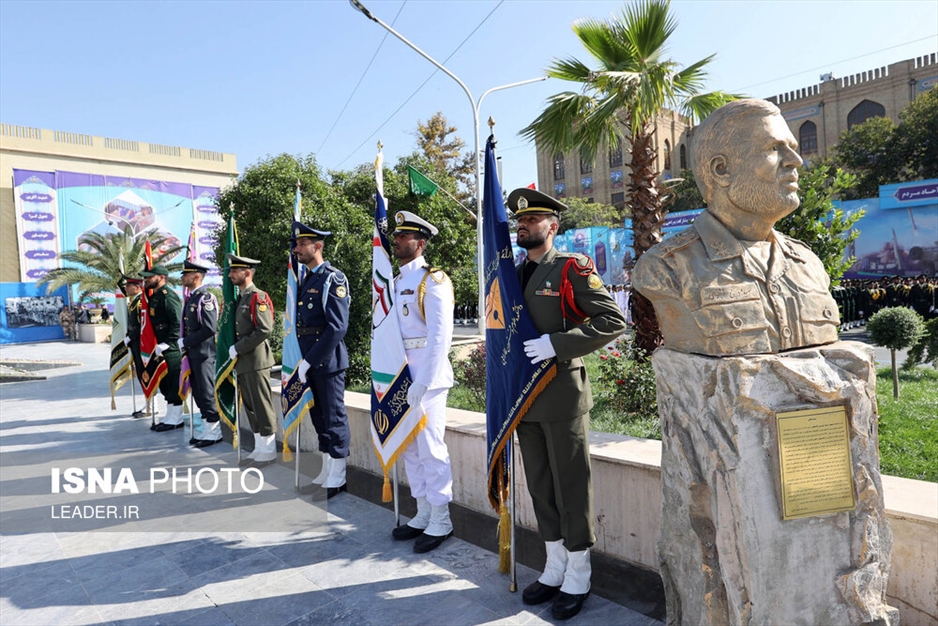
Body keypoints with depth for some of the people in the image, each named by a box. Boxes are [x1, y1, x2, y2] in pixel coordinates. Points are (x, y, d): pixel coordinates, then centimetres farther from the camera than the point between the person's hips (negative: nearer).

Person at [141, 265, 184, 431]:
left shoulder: (169, 296, -14)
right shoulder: (153, 297, 17)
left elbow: (177, 323, -21)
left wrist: (166, 344, -21)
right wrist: (156, 345, 14)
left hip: (171, 349, -10)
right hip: (160, 349, 10)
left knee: (173, 385, -2)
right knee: (165, 384, 16)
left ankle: (175, 420, 7)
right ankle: (170, 417, 26)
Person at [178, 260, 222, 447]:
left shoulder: (205, 298, -14)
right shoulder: (190, 298, 14)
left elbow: (209, 329, -21)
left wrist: (186, 342, -16)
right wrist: (184, 343, 5)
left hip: (204, 354, -10)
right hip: (193, 354, 10)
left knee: (207, 393, -3)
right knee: (198, 394, 14)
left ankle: (214, 431, 7)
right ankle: (208, 429, 23)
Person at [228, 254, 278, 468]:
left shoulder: (257, 297, -11)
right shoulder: (241, 298, 16)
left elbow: (264, 330, -20)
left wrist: (238, 348, -16)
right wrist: (235, 350, 7)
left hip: (256, 362, -9)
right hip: (243, 363, 9)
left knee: (262, 407, -2)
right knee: (251, 408, 13)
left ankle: (269, 451, 7)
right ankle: (259, 449, 21)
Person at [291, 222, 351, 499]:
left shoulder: (333, 279, -12)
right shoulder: (305, 281, 14)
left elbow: (337, 327, -19)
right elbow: (301, 324, 16)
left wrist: (310, 360, -18)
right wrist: (303, 359, 7)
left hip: (328, 362, -8)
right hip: (309, 362, 8)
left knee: (334, 418, 2)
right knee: (319, 418, 15)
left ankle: (337, 479, 13)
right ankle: (326, 473, 28)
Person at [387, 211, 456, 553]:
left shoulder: (433, 280, -8)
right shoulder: (396, 282, 15)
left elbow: (440, 336, -15)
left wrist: (423, 382, -19)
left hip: (426, 375, -8)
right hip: (400, 376, 8)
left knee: (431, 448, -2)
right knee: (409, 447, 13)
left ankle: (441, 522, 12)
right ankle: (423, 515, 26)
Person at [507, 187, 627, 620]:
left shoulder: (571, 268, -7)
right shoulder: (515, 273, 13)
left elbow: (612, 320, -14)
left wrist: (557, 344, -21)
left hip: (562, 393, -6)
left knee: (571, 487, 4)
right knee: (540, 487, 15)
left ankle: (577, 578, 21)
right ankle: (554, 569, 31)